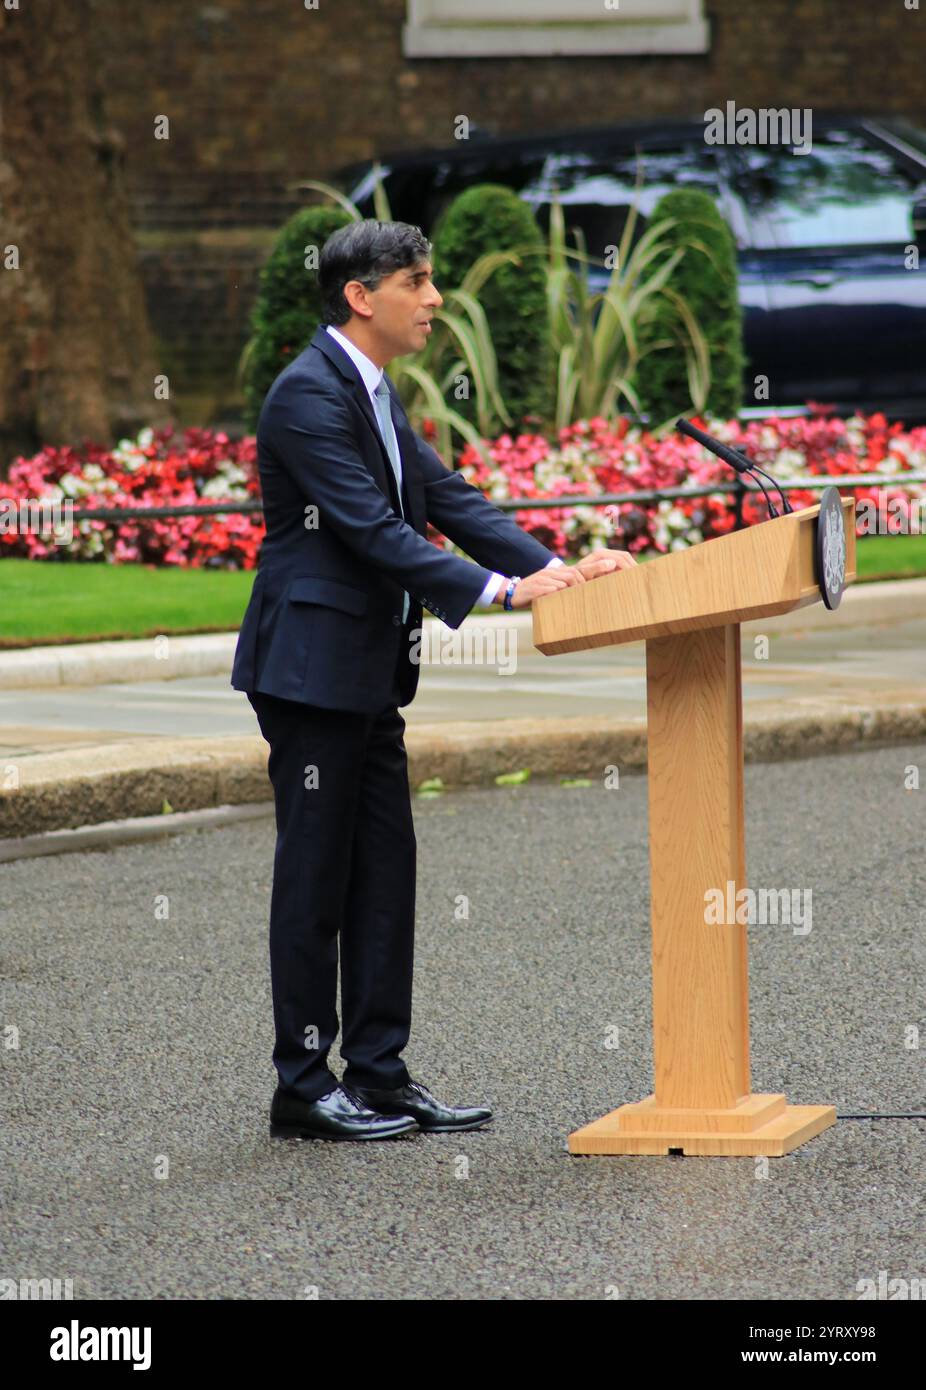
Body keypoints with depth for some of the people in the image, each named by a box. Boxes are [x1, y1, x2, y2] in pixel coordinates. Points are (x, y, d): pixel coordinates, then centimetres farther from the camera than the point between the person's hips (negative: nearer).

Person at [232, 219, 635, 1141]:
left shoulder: (374, 394, 15)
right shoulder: (309, 392, -15)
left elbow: (448, 501, 13)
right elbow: (372, 529, -22)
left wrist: (557, 567, 0)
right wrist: (501, 590, -26)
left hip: (367, 672, 10)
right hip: (312, 666, -10)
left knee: (384, 873, 10)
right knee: (315, 878, -3)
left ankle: (380, 1076, 15)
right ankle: (302, 1089, 4)